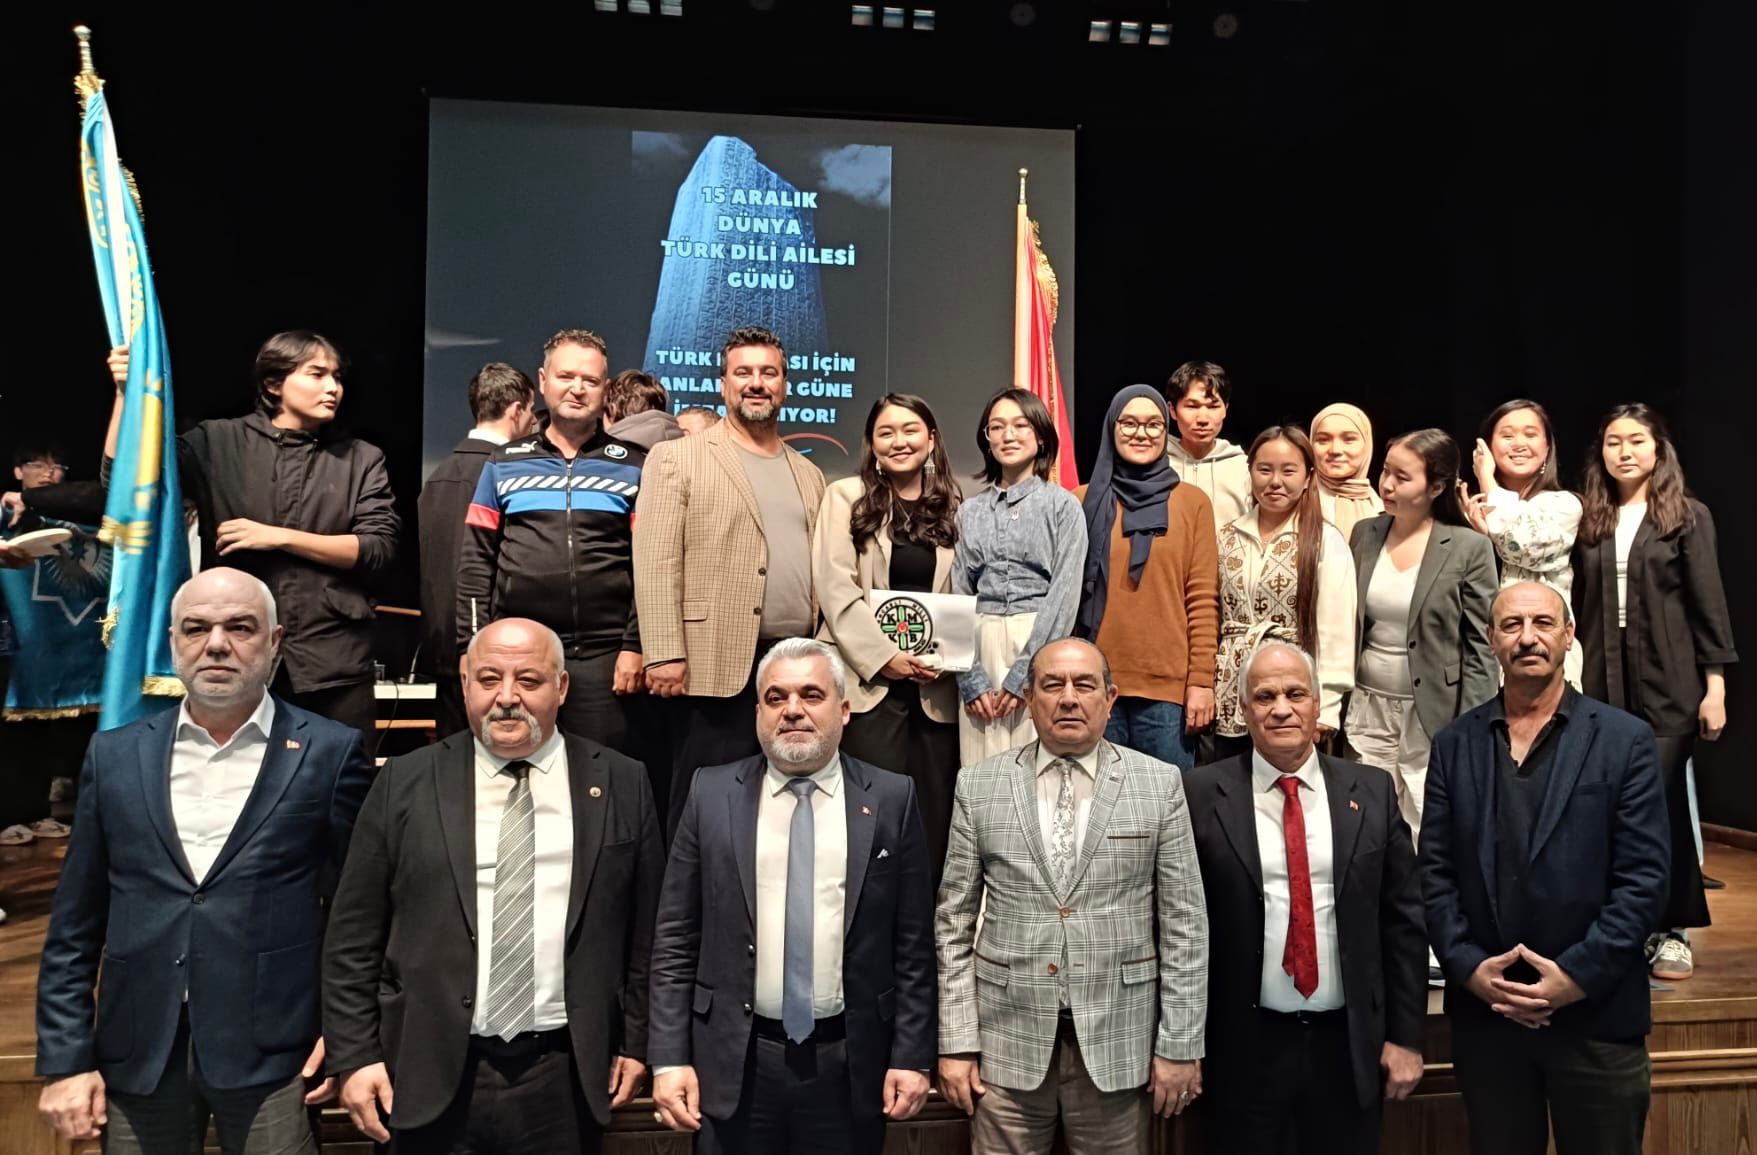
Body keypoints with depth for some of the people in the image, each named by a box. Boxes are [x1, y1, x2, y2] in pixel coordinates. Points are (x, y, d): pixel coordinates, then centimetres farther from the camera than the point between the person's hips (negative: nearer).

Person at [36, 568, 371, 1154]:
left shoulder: (329, 752, -3)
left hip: (273, 1057, -3)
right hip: (136, 1058, 3)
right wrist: (65, 1060, 4)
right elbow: (75, 928, 8)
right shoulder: (114, 755, 6)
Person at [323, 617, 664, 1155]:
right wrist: (355, 1055, -1)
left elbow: (645, 927, 4)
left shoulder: (621, 784, -1)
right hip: (434, 1073, 0)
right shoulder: (405, 784, -1)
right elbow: (354, 937, 2)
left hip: (567, 1074, 0)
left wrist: (634, 1040, 5)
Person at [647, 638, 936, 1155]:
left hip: (849, 1063, 0)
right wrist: (670, 1057, -3)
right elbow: (676, 938, 1)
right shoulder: (712, 793, 0)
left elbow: (914, 945, 0)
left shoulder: (892, 798, -2)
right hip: (733, 1061, 1)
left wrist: (911, 1056, -3)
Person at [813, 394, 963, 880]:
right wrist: (883, 655, -12)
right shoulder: (846, 496, 5)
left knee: (934, 814, 4)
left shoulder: (952, 507, 13)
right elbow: (835, 585, -5)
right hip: (869, 680, -3)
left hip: (935, 687, 3)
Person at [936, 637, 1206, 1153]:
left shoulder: (1160, 784, 0)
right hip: (1007, 1040, 1)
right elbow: (954, 920, 2)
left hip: (1117, 1042, 0)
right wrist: (956, 1043, -1)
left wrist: (1180, 1045, -2)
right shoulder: (978, 785, 1)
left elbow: (1184, 922, 0)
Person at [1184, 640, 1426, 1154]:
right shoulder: (1203, 795, -6)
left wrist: (1406, 1036, 3)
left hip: (1349, 1044, 2)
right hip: (1243, 1047, -2)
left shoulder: (1371, 791, 2)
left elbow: (1404, 919, 4)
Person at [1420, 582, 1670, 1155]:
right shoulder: (1455, 743, 5)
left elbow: (1644, 878, -7)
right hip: (1483, 1010, 2)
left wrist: (1578, 975, -13)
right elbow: (1435, 872, 2)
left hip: (1596, 1011, -2)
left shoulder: (1625, 740, -2)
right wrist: (1468, 967, -8)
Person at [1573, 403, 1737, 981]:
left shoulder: (1688, 516, 1)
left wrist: (1715, 683, -6)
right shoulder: (1590, 520, 8)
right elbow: (1579, 606, 9)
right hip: (1603, 683, 3)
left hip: (1668, 683, -3)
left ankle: (1673, 931, 10)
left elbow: (1708, 603, -1)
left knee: (1659, 802, -4)